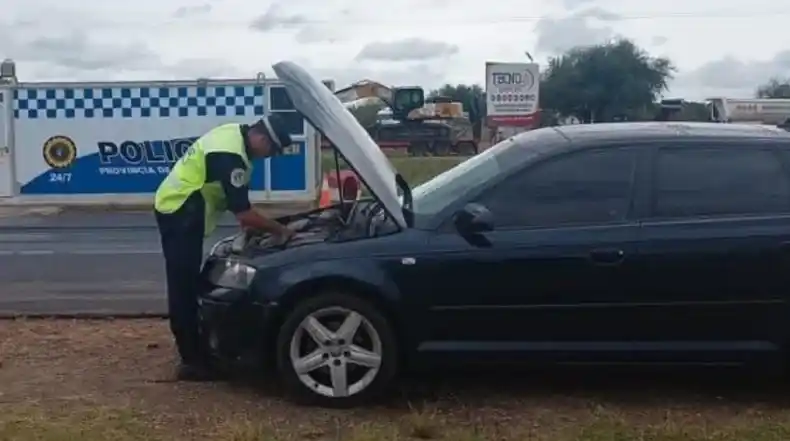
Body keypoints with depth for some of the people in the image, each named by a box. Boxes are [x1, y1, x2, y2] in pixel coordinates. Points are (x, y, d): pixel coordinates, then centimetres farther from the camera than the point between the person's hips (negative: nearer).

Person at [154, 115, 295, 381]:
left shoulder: (235, 135, 7)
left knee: (186, 285, 15)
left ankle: (193, 354, 23)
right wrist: (280, 230, -14)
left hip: (175, 207, 11)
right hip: (178, 212, -11)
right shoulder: (230, 155, -24)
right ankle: (192, 362, -4)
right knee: (184, 287, -8)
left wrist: (247, 221, 10)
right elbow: (241, 210, -23)